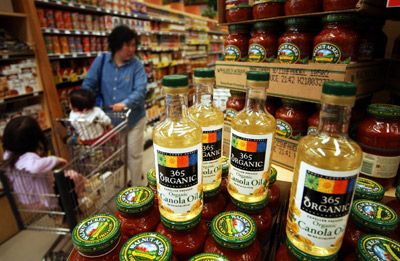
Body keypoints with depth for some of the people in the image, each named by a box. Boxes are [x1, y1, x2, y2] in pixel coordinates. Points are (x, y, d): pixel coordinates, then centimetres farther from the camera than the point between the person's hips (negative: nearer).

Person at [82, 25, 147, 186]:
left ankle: (137, 186, 29)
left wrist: (125, 104, -35)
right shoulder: (101, 60, -2)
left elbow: (140, 90, -20)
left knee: (133, 153, 8)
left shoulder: (137, 65, -9)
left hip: (133, 117, -3)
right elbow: (88, 84, 0)